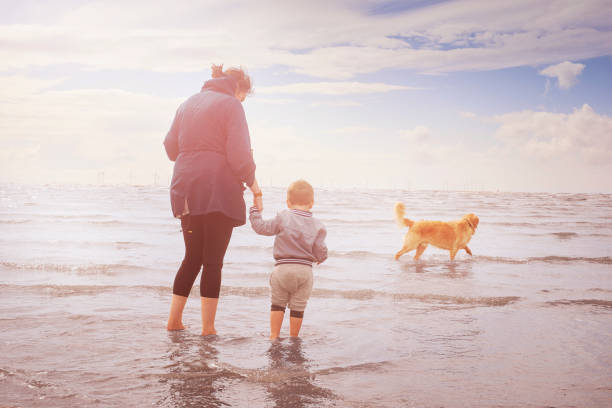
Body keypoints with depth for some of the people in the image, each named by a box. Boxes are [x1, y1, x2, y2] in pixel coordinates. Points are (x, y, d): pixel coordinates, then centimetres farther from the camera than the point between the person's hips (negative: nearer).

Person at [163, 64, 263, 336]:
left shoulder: (188, 104, 18)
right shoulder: (230, 104, -3)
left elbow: (170, 147, 18)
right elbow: (239, 154, -13)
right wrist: (253, 185, -5)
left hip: (186, 190, 7)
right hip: (219, 190, -6)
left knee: (192, 257, 16)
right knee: (213, 261, 0)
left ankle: (174, 320, 17)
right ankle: (208, 328, 4)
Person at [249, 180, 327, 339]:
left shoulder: (283, 218, -6)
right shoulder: (317, 226, 0)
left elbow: (262, 227, -1)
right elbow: (320, 253, 1)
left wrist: (255, 212, 14)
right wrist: (321, 258, 24)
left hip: (283, 268, -1)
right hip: (305, 270, 1)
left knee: (277, 303, 13)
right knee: (298, 307, 9)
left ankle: (274, 335, 14)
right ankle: (294, 338, 18)